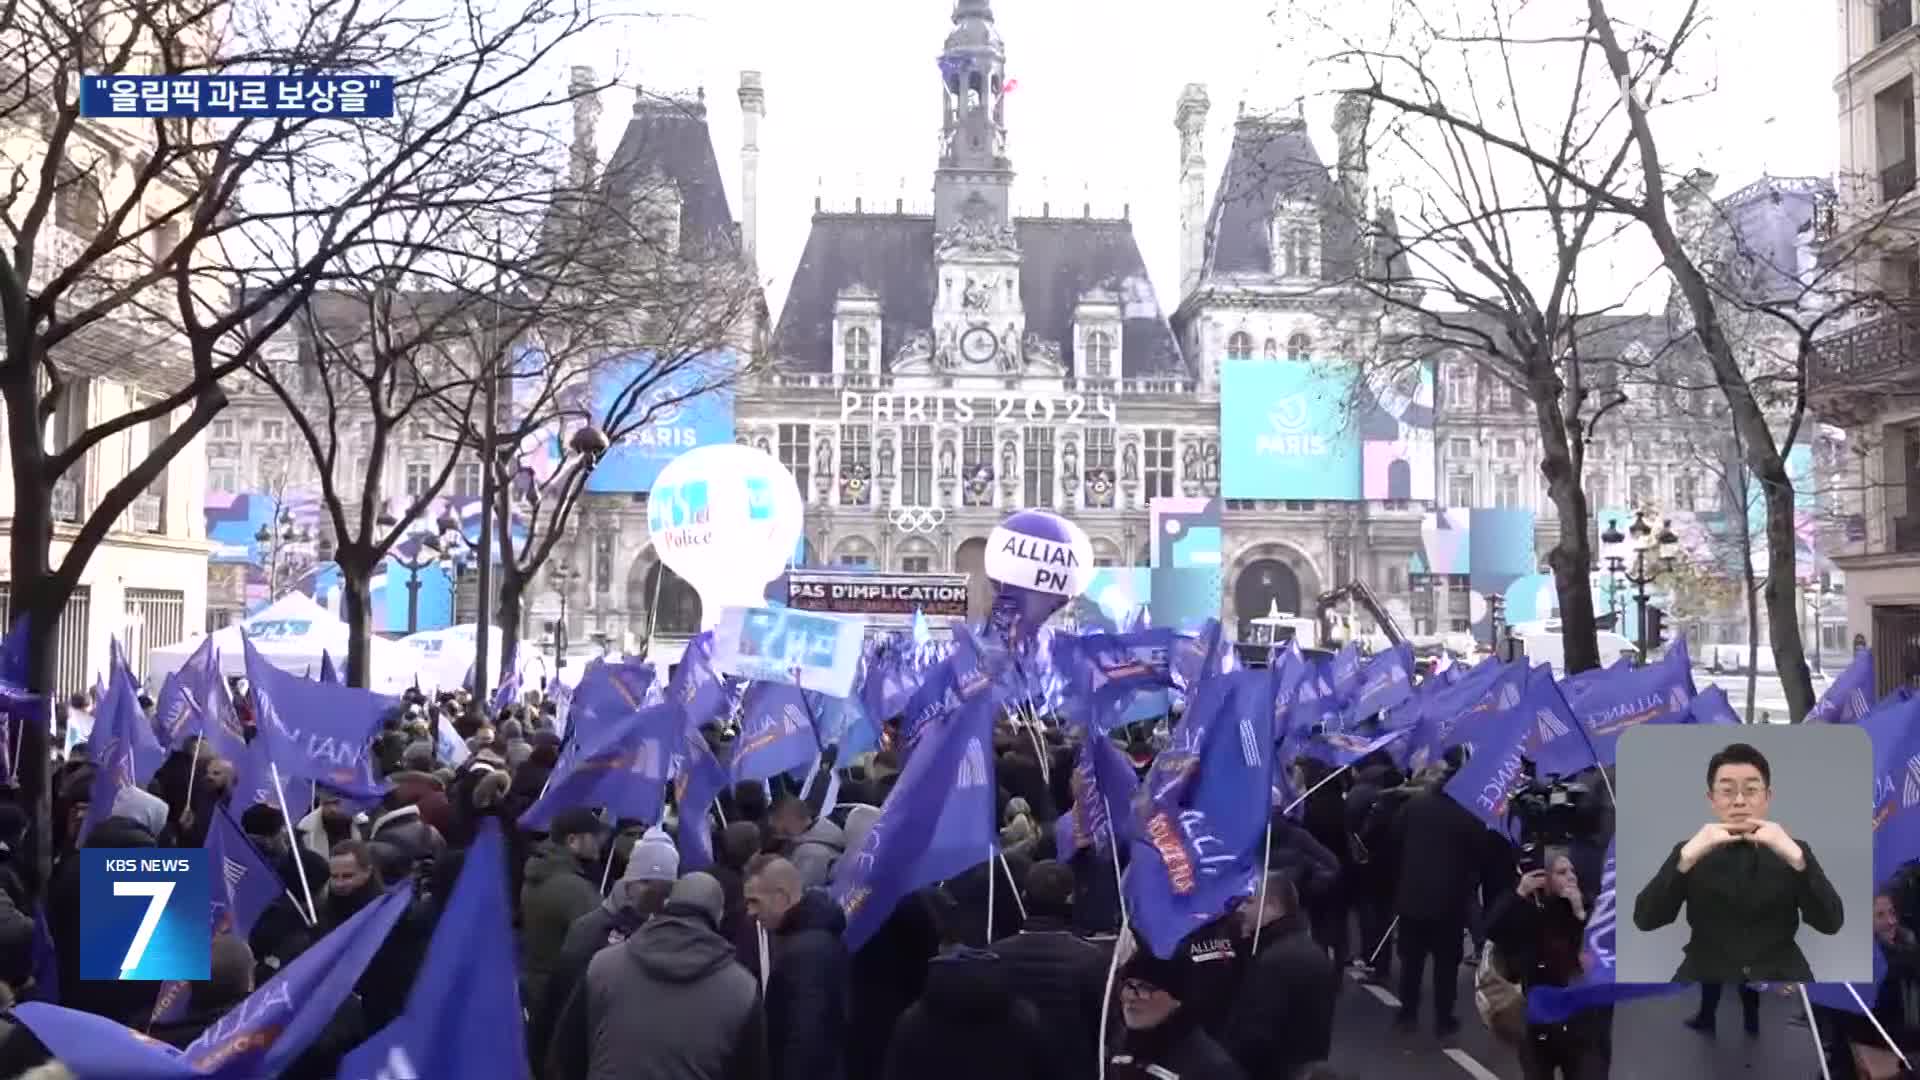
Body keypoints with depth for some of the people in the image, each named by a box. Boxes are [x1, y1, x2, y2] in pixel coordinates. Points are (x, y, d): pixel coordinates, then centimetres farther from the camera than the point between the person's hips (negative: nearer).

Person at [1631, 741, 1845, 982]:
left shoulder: (1791, 850, 10)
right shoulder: (1692, 852, 7)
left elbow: (1831, 923, -5)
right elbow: (1645, 920, -6)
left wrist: (1795, 857, -18)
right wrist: (1686, 857, -17)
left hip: (1779, 976, 1)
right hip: (1706, 977, -1)